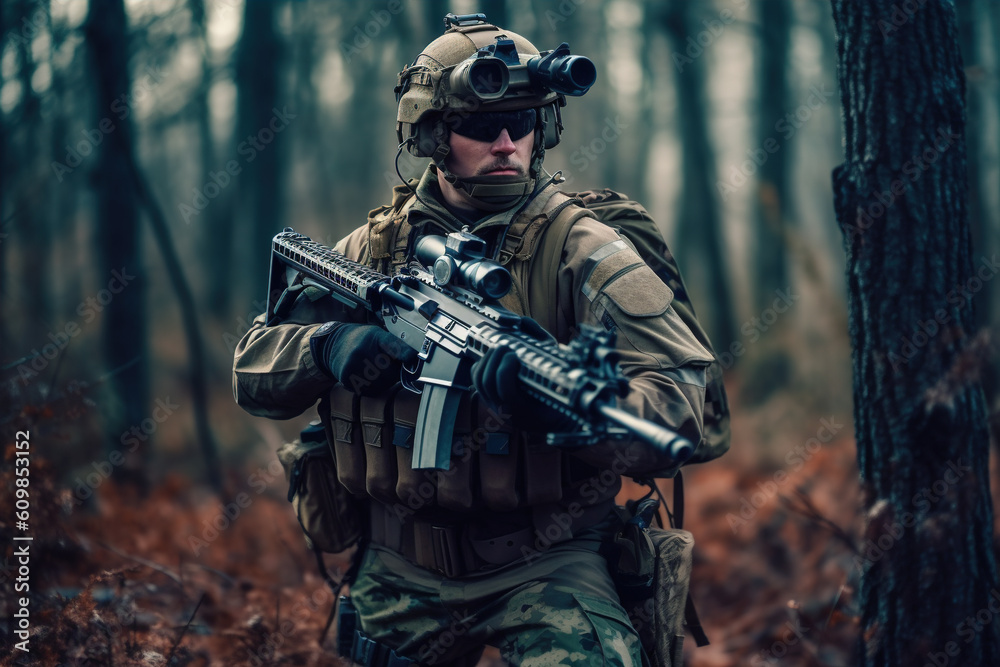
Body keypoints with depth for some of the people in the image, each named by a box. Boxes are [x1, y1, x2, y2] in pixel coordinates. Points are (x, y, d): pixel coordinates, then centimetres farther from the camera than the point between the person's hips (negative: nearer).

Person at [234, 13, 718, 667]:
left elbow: (680, 416, -20)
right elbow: (253, 372, 6)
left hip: (545, 565, -4)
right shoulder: (375, 247, 4)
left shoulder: (582, 251, -10)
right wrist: (328, 345, -16)